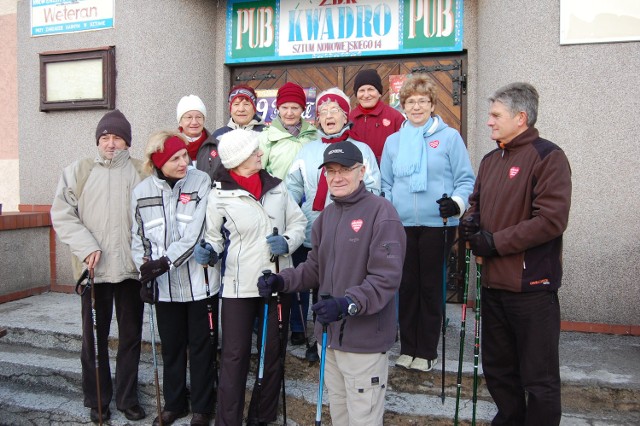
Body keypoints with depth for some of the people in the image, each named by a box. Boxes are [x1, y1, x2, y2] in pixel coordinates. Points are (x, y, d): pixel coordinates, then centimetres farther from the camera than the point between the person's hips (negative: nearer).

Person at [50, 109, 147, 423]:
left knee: (131, 335, 10)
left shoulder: (143, 173, 4)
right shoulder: (77, 172, 4)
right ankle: (97, 400, 27)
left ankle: (127, 397, 26)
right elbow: (62, 215, 1)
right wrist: (86, 247, -11)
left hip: (132, 267, 0)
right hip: (93, 268, 0)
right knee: (95, 336, 10)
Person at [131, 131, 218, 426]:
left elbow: (196, 232, -14)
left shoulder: (201, 182, -7)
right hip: (164, 285, 3)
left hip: (199, 281, -3)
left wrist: (166, 261, -18)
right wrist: (145, 271, -2)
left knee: (201, 346, 9)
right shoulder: (142, 192, 3)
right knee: (171, 346, 16)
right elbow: (138, 239, 8)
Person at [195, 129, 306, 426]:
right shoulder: (220, 195, -6)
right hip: (239, 286, -3)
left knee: (273, 353, 15)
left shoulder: (276, 186, 2)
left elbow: (298, 222, 9)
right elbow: (213, 234, 3)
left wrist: (287, 242, -10)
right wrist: (208, 251, -17)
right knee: (235, 356, 4)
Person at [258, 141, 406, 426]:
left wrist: (348, 303, -32)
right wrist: (282, 281, -2)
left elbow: (386, 277, -21)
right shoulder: (326, 215, 11)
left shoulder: (381, 212, -14)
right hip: (330, 334, 7)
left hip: (365, 338, -7)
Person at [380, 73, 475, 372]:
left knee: (431, 287, 7)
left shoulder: (449, 136, 1)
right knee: (406, 285, 9)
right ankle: (407, 348, 24)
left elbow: (466, 179, -1)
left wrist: (457, 202, -19)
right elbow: (386, 184, 17)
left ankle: (427, 351, 21)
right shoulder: (393, 141, 13)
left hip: (438, 224, -3)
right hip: (402, 225, 3)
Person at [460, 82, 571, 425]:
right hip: (493, 282, 8)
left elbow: (551, 220, -20)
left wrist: (496, 242, -17)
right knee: (498, 368, 21)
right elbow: (477, 202, 23)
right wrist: (470, 221, 0)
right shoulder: (490, 160, 14)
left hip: (531, 286, -8)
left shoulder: (548, 156, -11)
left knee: (539, 377, 7)